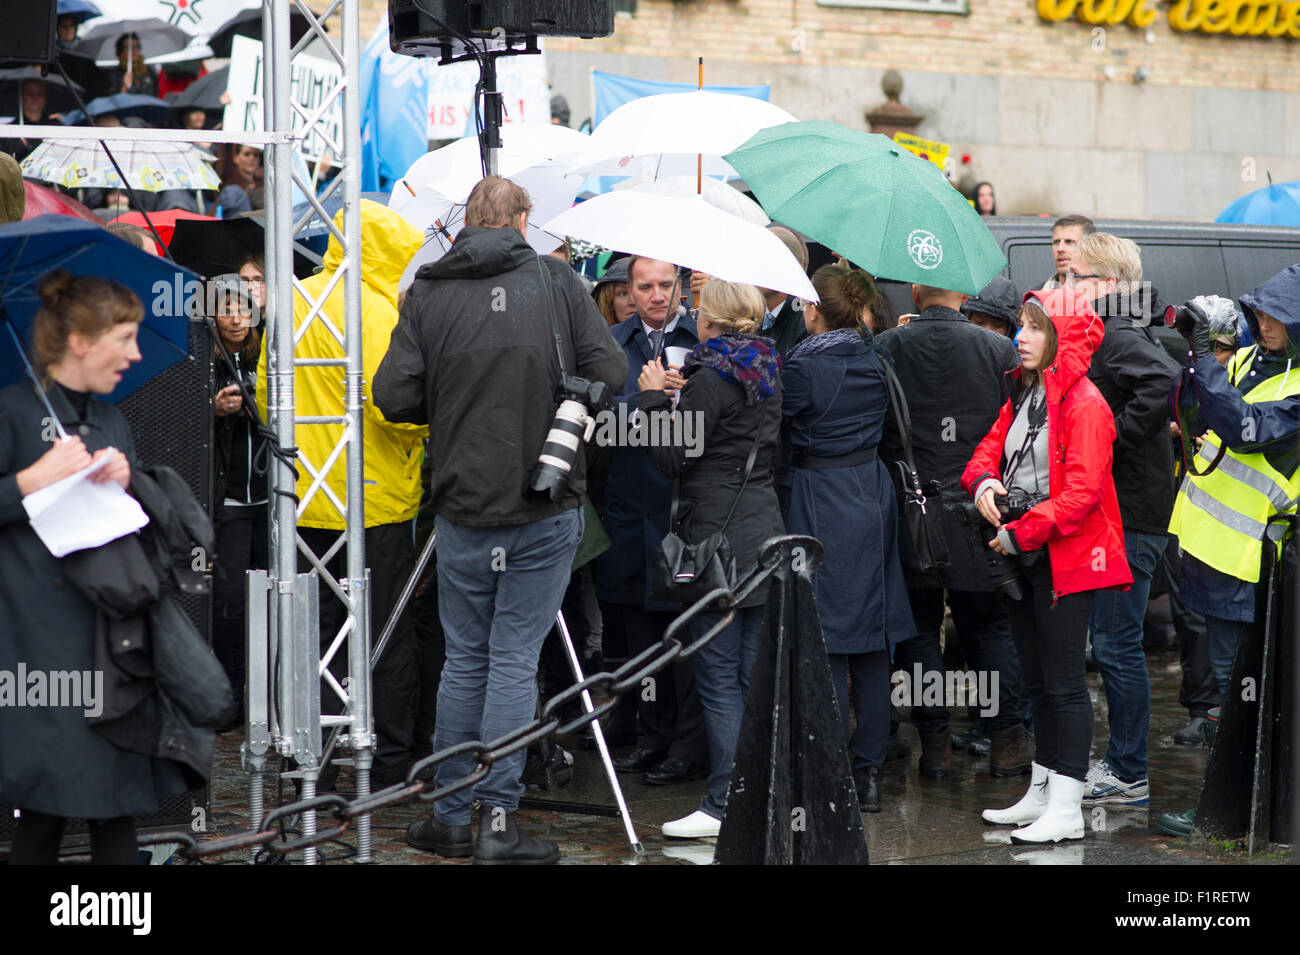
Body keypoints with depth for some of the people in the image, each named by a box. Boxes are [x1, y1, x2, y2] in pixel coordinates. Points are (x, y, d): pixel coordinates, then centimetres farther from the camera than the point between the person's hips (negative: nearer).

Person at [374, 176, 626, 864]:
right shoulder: (555, 280, -1)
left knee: (464, 659, 12)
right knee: (514, 659, 2)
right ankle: (497, 821, 1)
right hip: (547, 507, -1)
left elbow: (393, 397, -6)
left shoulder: (427, 294, -1)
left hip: (463, 506, 1)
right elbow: (610, 373, -5)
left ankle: (449, 818, 18)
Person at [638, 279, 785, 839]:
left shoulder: (710, 377, -13)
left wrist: (653, 397, -1)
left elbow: (673, 459, -11)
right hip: (763, 534, 8)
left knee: (719, 677, -4)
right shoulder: (766, 372, 11)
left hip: (718, 539, -8)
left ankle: (723, 805, -3)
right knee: (756, 673, 11)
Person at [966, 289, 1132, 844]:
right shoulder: (1023, 394, 11)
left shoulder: (1083, 403, -15)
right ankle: (1040, 794, 26)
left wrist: (1019, 534, -19)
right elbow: (992, 445, 13)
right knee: (1037, 682, 16)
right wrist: (983, 482, -10)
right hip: (1023, 556, 9)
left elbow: (1082, 490, -22)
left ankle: (1067, 811, 0)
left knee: (1064, 684, -4)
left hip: (1065, 559, -9)